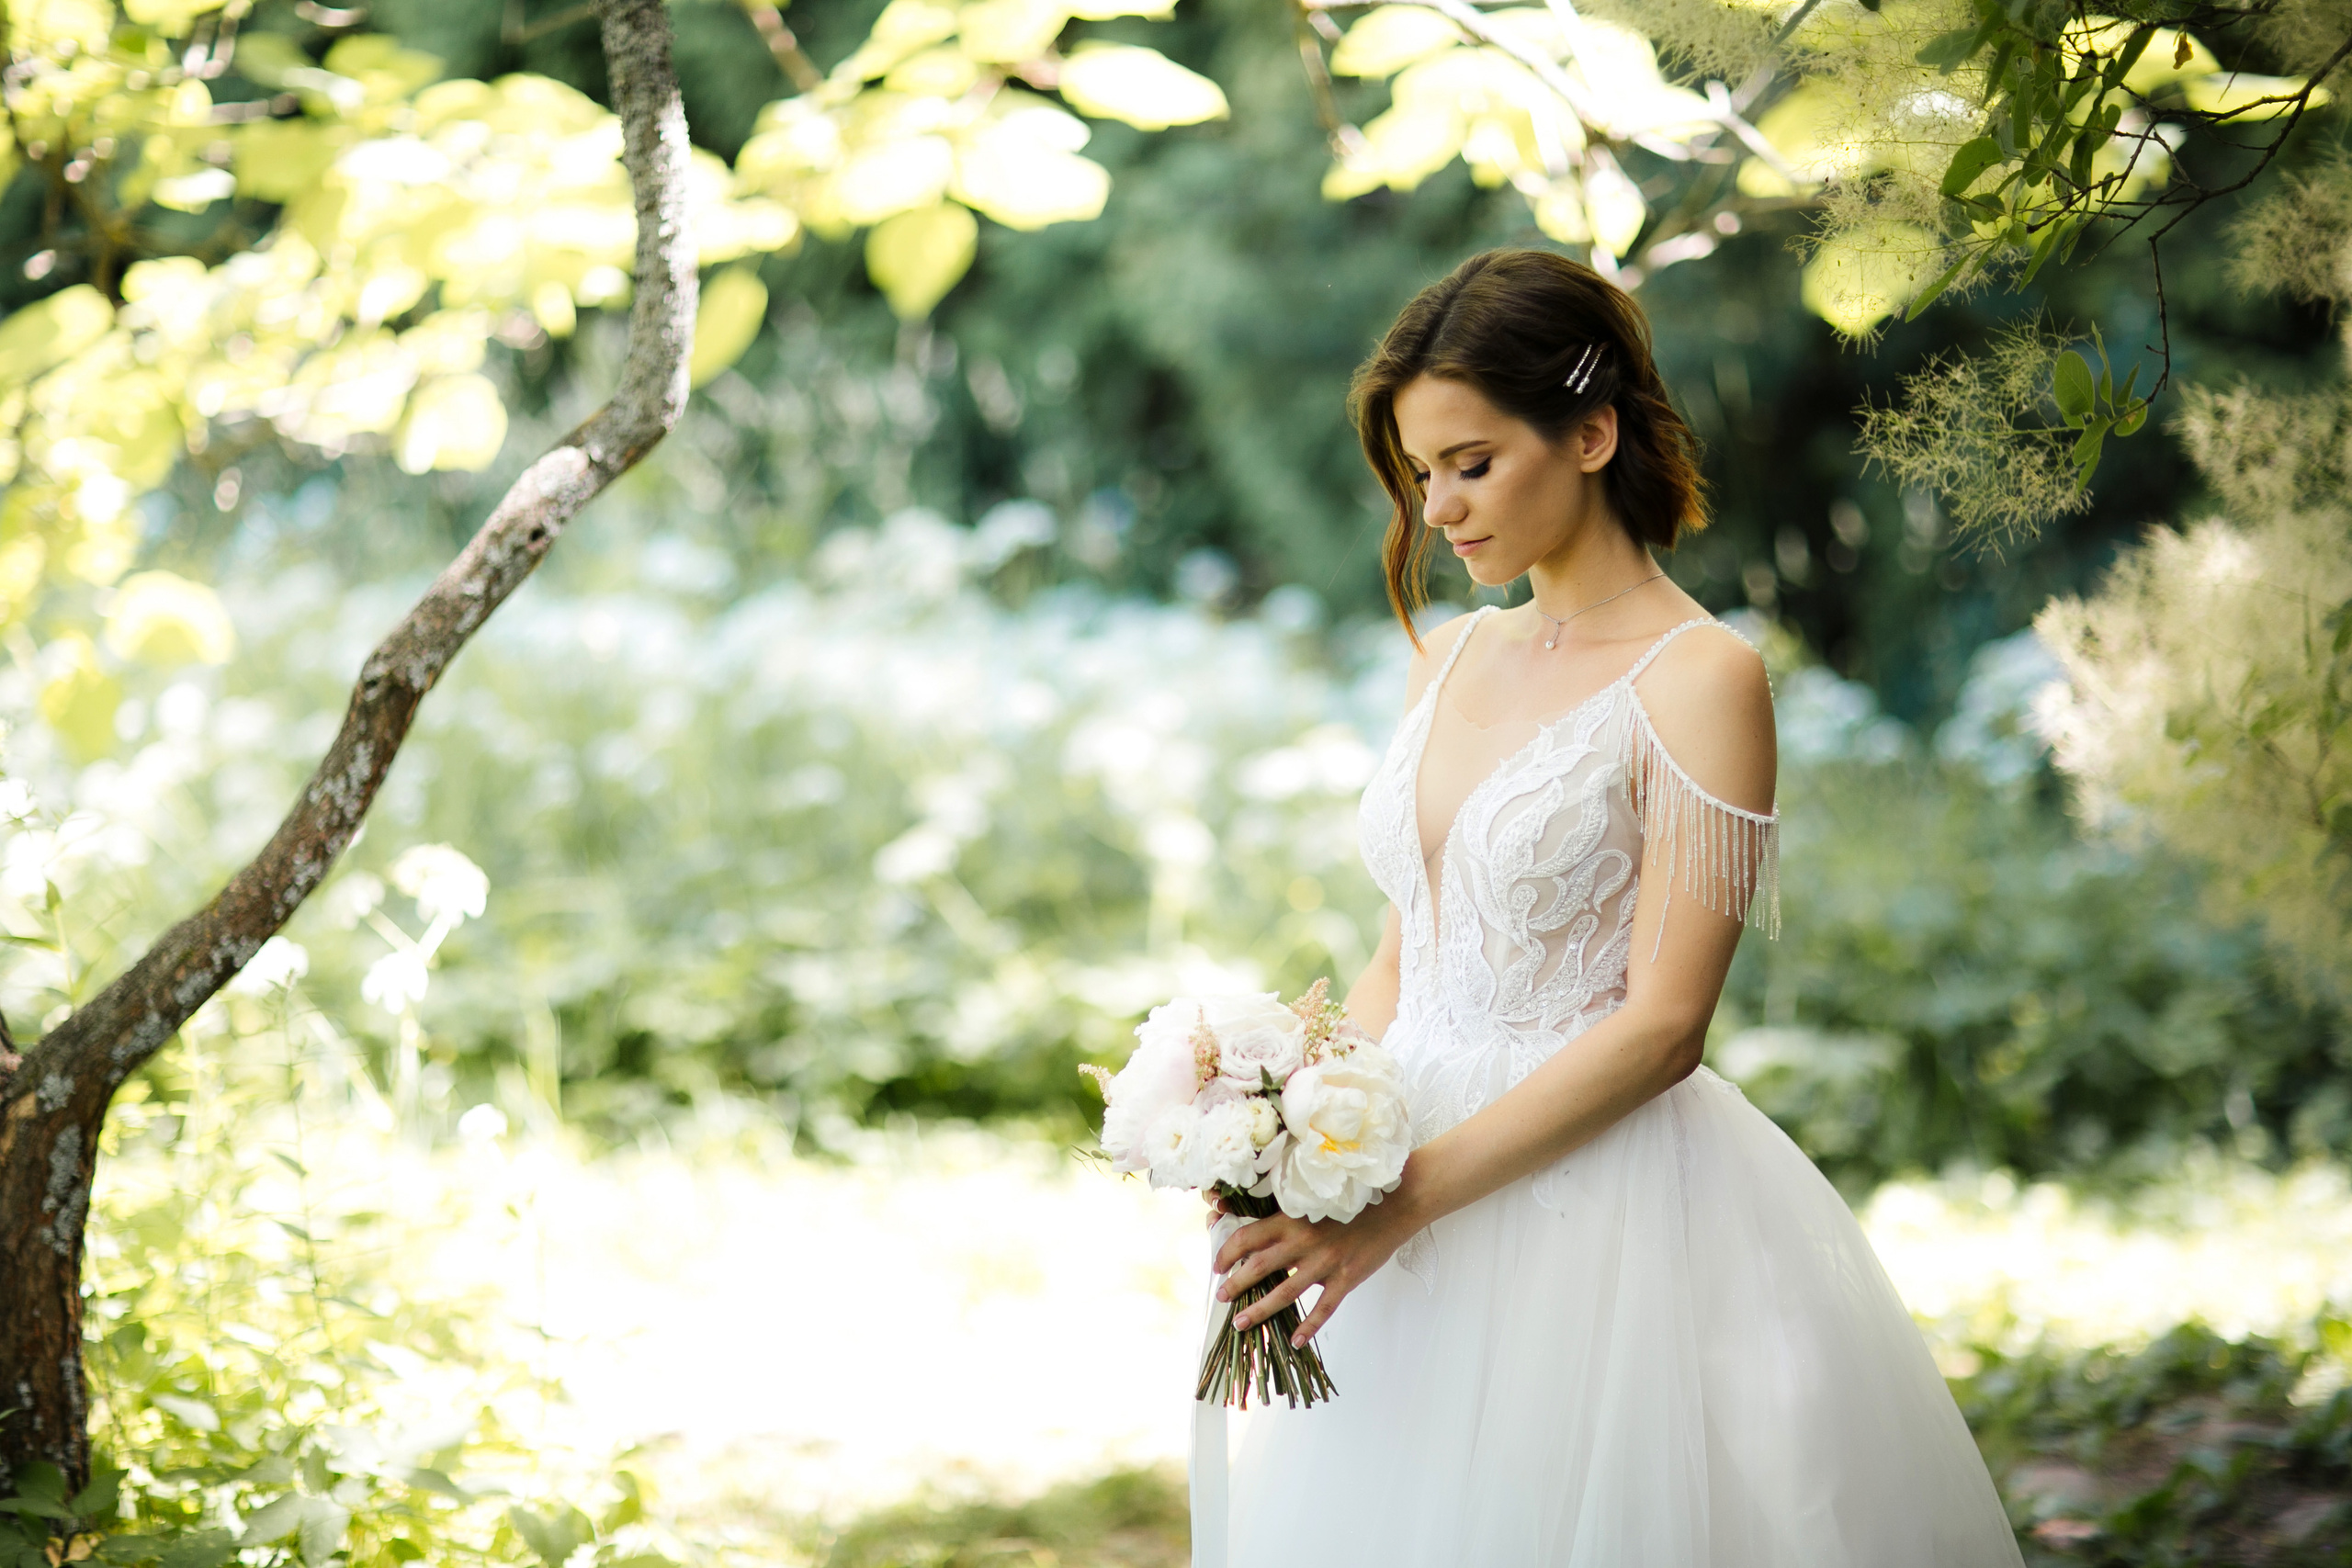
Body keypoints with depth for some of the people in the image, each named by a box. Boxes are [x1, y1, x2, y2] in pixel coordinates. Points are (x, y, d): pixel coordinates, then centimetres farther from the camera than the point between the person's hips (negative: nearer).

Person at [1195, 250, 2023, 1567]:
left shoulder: (1699, 679, -11)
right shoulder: (1450, 660, 11)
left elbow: (1663, 1024, -16)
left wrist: (1405, 1199, -20)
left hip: (1603, 1200, -6)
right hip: (1403, 1222, 6)